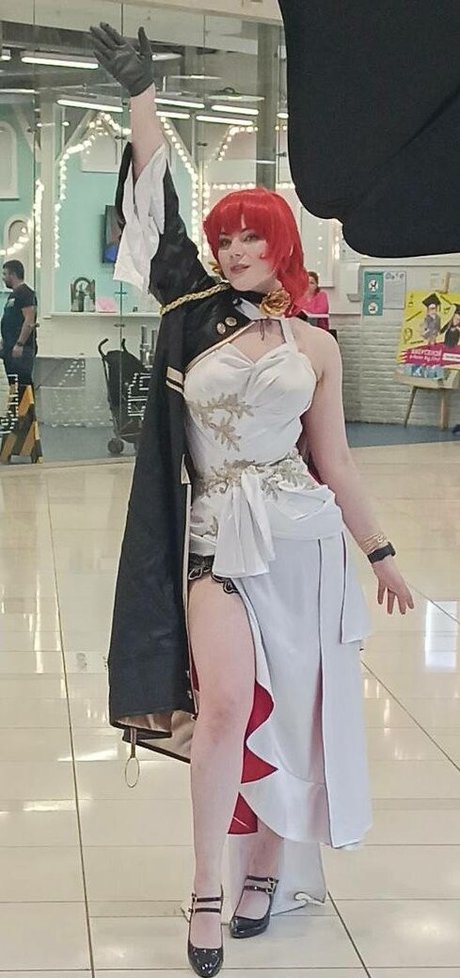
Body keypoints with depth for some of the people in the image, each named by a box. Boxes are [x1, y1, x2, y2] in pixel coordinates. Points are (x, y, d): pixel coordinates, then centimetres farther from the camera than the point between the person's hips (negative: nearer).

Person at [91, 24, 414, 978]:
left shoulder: (315, 346, 5)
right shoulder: (195, 315, 4)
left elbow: (335, 464, 9)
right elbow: (157, 209, -4)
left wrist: (380, 553, 11)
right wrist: (141, 92, -8)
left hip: (301, 539, 1)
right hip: (215, 536, -1)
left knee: (288, 707, 7)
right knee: (227, 701, -15)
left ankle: (269, 863, 25)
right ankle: (209, 890, -4)